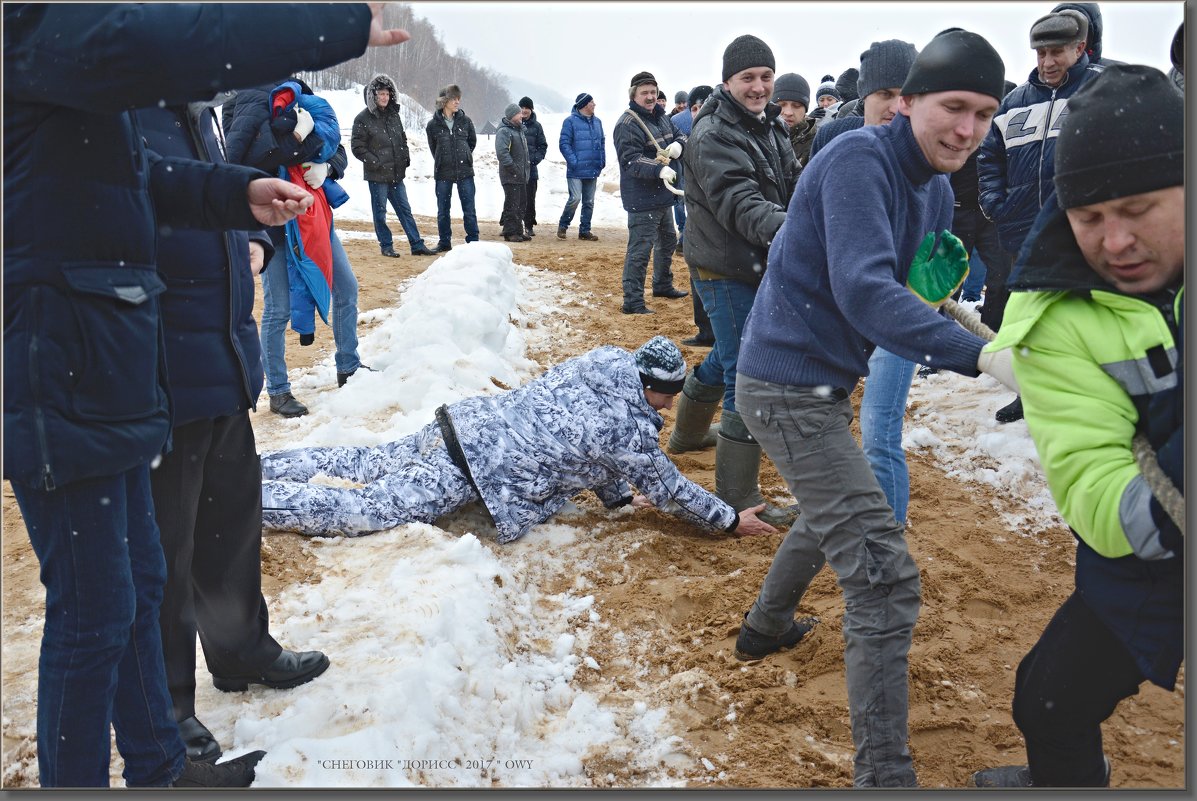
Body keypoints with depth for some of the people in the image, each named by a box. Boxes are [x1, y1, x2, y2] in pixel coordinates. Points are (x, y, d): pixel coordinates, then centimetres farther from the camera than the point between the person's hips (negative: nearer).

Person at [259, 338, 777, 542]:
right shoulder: (633, 433, -10)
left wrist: (620, 497, 30)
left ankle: (254, 467, 20)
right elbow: (671, 491, 4)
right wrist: (730, 521, 16)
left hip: (468, 419, 8)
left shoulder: (603, 360, 10)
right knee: (362, 510, -10)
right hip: (478, 468, -8)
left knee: (366, 465, 18)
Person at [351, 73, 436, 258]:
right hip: (377, 175, -5)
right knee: (380, 212, 4)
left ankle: (417, 244, 11)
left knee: (405, 209, 8)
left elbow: (402, 138, 23)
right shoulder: (363, 118, -8)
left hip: (396, 173, 6)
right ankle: (386, 246, 14)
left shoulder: (394, 115, 10)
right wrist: (374, 162, -15)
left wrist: (406, 156, 9)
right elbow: (357, 147, -9)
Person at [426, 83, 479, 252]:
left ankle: (473, 241, 7)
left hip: (465, 171, 0)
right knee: (442, 211, 7)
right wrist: (443, 161, 13)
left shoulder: (465, 121, 1)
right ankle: (444, 242, 19)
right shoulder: (433, 125, -2)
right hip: (443, 173, 0)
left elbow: (473, 141, 16)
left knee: (469, 210, 0)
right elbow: (433, 148, 11)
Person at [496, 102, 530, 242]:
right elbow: (501, 152, -22)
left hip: (521, 176, 9)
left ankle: (518, 231, 20)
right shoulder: (504, 131, -12)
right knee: (511, 205, -7)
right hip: (510, 177, -9)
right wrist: (513, 168, -21)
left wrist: (526, 169, 16)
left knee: (521, 204, 12)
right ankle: (510, 232, -1)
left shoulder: (519, 129, 19)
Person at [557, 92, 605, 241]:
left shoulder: (597, 122, 12)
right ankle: (563, 225, 7)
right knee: (575, 198, -13)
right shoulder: (571, 121, -6)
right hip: (576, 171, -6)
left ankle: (585, 230, 18)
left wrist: (602, 161, 8)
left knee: (589, 202, 9)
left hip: (593, 170, 6)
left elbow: (602, 142, 19)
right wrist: (573, 162, -16)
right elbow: (564, 143, -9)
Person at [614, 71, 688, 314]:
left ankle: (663, 285, 43)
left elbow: (679, 134, 17)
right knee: (640, 249, -8)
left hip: (662, 194, 10)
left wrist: (678, 144, -7)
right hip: (642, 200, -10)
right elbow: (632, 161, -26)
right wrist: (659, 170, -39)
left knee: (668, 240, 24)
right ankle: (632, 301, -3)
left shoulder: (661, 116, 9)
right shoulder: (627, 125, -18)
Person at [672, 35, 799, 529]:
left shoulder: (771, 127, 11)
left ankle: (688, 434, 50)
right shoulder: (713, 135, -17)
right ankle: (738, 498, -4)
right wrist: (786, 227, -45)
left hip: (760, 265, 9)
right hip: (725, 270, -9)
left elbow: (792, 186, 9)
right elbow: (740, 204, -29)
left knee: (729, 355, 26)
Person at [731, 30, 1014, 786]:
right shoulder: (860, 158, -19)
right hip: (791, 387, -10)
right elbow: (862, 290, -32)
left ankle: (767, 625, 57)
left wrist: (954, 316, -11)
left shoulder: (935, 189, 9)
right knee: (884, 581, -11)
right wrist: (980, 354, -40)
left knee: (833, 513, 33)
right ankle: (883, 772, -2)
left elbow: (907, 289, 11)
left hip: (821, 381, 10)